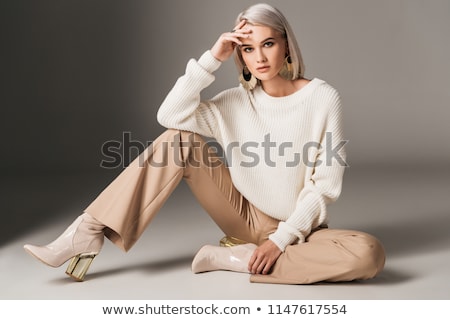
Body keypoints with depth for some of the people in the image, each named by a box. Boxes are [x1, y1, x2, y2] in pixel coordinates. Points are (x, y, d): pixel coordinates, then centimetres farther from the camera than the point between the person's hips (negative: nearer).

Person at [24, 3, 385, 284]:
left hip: (297, 228, -2)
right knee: (180, 140, -15)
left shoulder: (323, 98, -11)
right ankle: (88, 234, -18)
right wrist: (212, 58, -20)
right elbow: (171, 115, -15)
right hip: (246, 216, 2)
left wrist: (281, 239, -20)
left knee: (369, 254, -34)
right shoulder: (237, 101, -2)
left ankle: (238, 258, -22)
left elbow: (326, 183, -13)